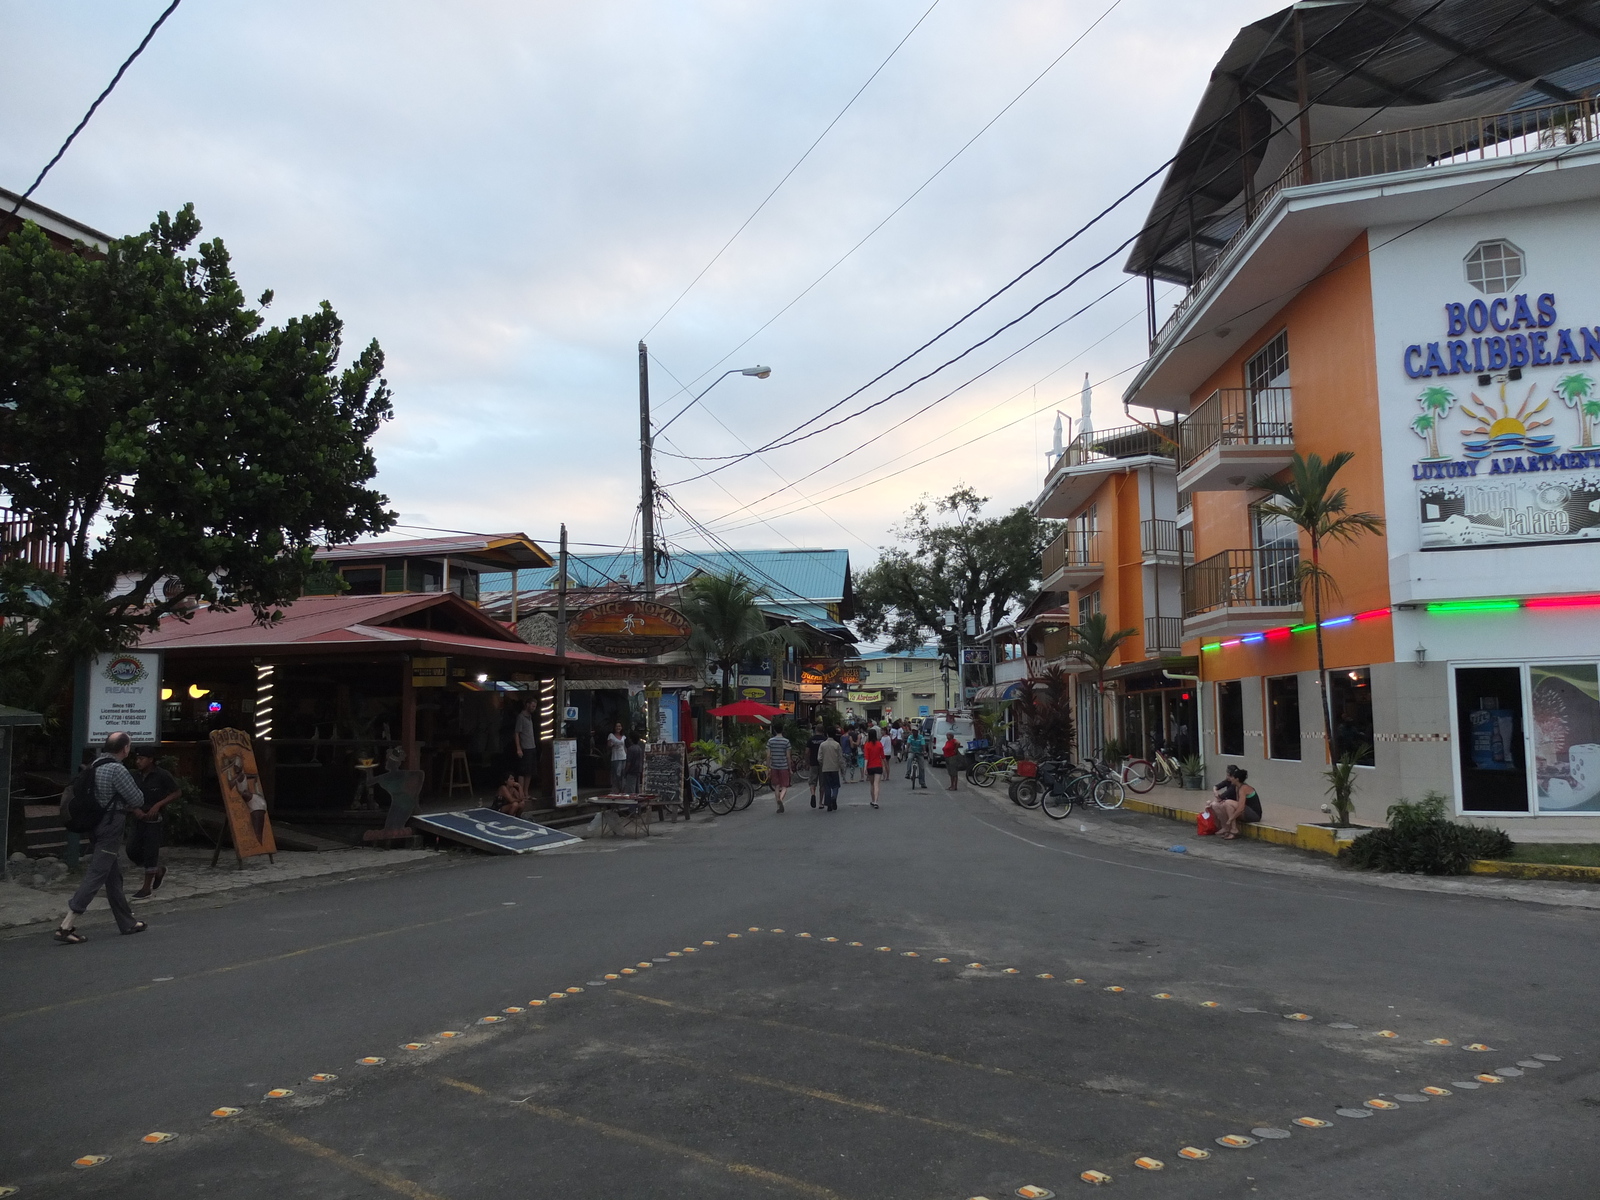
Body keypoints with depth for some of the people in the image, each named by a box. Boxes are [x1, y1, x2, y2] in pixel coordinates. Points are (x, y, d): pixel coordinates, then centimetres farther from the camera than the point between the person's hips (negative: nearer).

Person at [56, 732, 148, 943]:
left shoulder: (94, 766, 9)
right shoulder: (117, 770, -18)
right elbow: (137, 799, -13)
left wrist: (132, 809, 15)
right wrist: (135, 807, 9)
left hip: (97, 826, 9)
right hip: (110, 830, -9)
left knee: (114, 877, 16)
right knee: (95, 877, -7)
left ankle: (127, 922, 26)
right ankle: (66, 926, -9)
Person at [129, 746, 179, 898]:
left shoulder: (162, 776, -11)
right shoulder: (137, 776, 5)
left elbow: (177, 792, -8)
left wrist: (158, 805, -16)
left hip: (154, 818, -6)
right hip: (137, 817, 6)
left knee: (150, 851, -2)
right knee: (132, 850, 3)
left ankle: (147, 887, 8)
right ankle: (159, 870, 25)